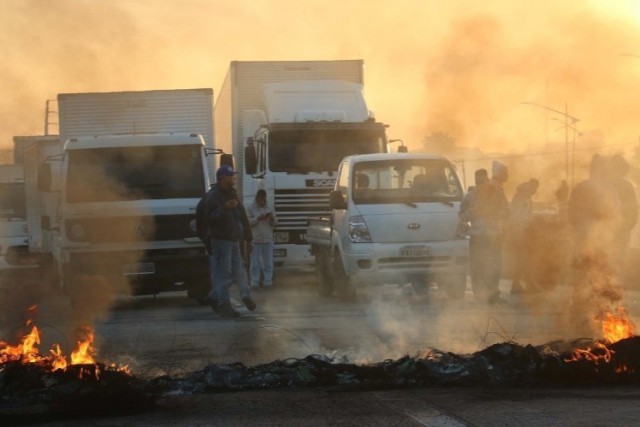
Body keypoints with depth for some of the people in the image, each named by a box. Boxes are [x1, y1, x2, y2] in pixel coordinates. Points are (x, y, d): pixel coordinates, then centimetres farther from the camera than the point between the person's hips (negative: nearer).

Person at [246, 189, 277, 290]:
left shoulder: (269, 209, 14)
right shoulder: (251, 209, 3)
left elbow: (274, 224, 15)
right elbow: (247, 222, -5)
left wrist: (272, 219, -7)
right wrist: (258, 218, -17)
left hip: (268, 240, 4)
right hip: (255, 240, -4)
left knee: (268, 263, 4)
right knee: (255, 263, -4)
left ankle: (268, 282, 8)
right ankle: (254, 283, -2)